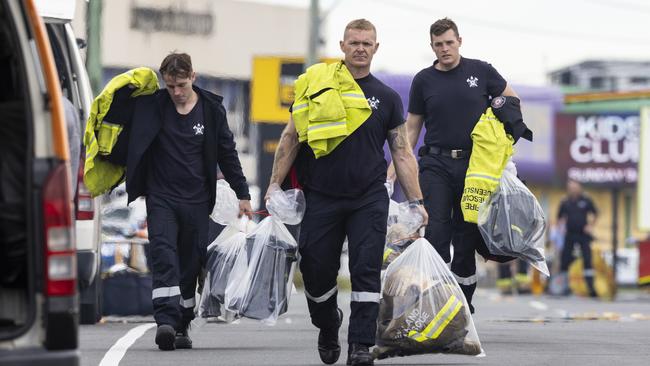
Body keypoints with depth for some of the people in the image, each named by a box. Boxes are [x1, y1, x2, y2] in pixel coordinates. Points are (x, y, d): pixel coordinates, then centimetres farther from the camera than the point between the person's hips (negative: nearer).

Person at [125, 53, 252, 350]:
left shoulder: (211, 108, 2)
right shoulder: (150, 106, -3)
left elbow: (227, 153, 10)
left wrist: (242, 194, 9)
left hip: (196, 201, 2)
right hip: (161, 198, -2)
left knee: (191, 264, 4)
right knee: (163, 257, -18)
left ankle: (181, 326, 13)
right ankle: (166, 321, -27)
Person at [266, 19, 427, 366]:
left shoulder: (387, 98, 8)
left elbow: (402, 152, 8)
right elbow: (291, 137, 6)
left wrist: (416, 201, 1)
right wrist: (275, 183, -3)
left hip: (369, 199, 0)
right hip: (321, 198, 0)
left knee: (366, 271, -8)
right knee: (317, 272, 3)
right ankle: (328, 328, 30)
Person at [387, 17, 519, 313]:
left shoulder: (481, 72, 3)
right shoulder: (424, 80, 4)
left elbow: (511, 99, 15)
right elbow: (412, 128, 9)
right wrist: (394, 168, 2)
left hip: (474, 164, 0)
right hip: (436, 164, 0)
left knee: (466, 234, 5)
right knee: (435, 232, -12)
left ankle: (463, 299, 14)